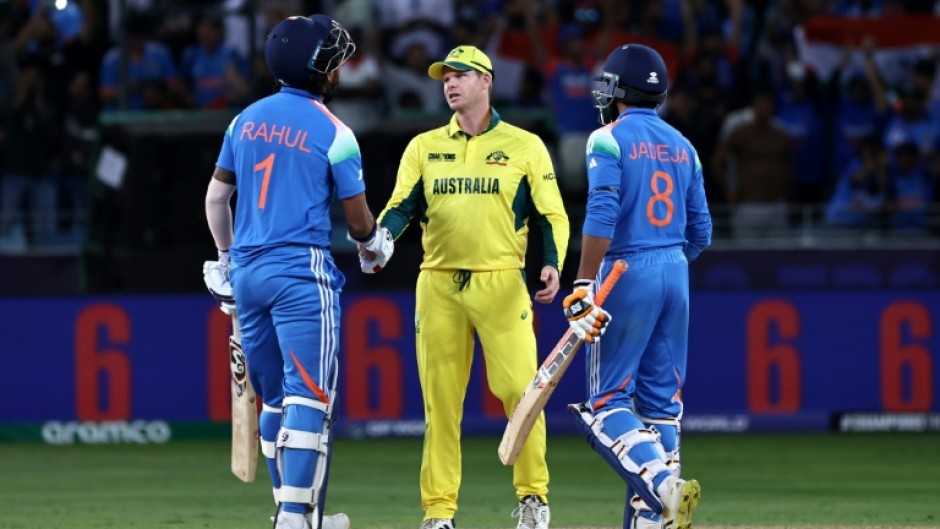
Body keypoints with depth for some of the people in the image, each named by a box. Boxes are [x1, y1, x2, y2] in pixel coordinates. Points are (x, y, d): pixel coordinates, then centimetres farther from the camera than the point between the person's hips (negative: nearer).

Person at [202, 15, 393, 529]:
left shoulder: (247, 119, 9)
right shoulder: (333, 133, -6)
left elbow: (216, 198, 15)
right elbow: (358, 220, 0)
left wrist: (226, 259, 27)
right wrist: (375, 245, 22)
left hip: (247, 273, 6)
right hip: (301, 273, -6)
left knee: (275, 399, 15)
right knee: (309, 395, -8)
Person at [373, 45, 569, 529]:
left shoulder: (524, 146, 8)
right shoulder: (423, 147, 14)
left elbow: (551, 216, 5)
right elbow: (401, 206, 4)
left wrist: (552, 264, -12)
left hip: (502, 284, -2)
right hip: (438, 285, 2)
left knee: (519, 389, -12)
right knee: (439, 399, 1)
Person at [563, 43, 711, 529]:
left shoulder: (609, 140, -6)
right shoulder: (682, 147, 13)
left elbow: (601, 217, -18)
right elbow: (700, 233, 14)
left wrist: (584, 286, -20)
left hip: (626, 272, -6)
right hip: (676, 275, 6)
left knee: (607, 402, -4)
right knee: (662, 400, 8)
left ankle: (662, 483, -26)